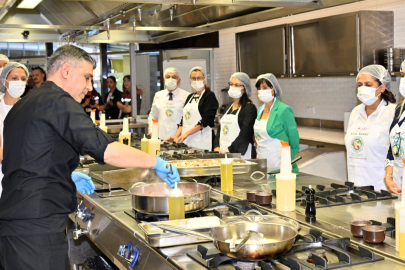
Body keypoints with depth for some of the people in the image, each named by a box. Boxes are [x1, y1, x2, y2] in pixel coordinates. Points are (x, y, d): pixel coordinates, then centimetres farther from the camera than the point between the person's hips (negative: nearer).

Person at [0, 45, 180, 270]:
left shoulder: (23, 105, 19)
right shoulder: (58, 102, -12)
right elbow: (106, 150, -21)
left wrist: (67, 176, 22)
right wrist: (157, 163, -13)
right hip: (38, 226, -10)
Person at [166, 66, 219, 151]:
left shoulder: (210, 96, -3)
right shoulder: (190, 97, 18)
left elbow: (206, 120, -13)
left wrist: (186, 134, -17)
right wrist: (176, 136, 4)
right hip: (186, 141, 6)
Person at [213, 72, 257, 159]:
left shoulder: (250, 108, -6)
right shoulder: (228, 107, 17)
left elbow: (245, 134, -14)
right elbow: (220, 128, 17)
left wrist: (229, 151, -18)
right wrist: (217, 147, 1)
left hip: (242, 154, -6)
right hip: (223, 152, 6)